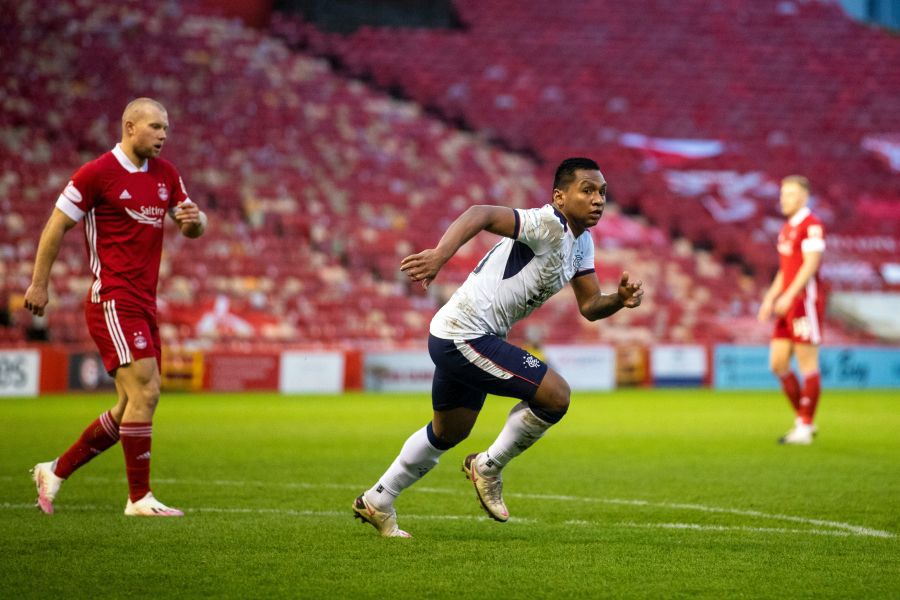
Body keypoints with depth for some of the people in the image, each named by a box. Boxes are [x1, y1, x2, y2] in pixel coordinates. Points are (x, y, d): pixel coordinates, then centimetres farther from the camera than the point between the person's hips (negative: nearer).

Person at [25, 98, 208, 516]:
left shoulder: (165, 174, 13)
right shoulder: (98, 173, -8)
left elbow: (191, 229, 20)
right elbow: (57, 225, -4)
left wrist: (195, 220, -5)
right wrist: (39, 284, -4)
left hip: (144, 305, 8)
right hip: (113, 301, -8)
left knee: (133, 406, 9)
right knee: (144, 391, -15)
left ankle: (56, 472, 21)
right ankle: (139, 498, -8)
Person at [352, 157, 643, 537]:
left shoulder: (581, 244, 11)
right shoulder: (549, 225, -19)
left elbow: (589, 307, 13)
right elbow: (482, 214, -32)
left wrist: (621, 300, -9)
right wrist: (441, 254, -48)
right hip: (465, 337, -11)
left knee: (448, 433, 26)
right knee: (555, 395, -15)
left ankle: (376, 502, 39)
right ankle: (490, 467, 3)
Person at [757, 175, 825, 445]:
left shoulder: (811, 225, -10)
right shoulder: (787, 228, 19)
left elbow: (811, 264, -19)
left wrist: (789, 296, -24)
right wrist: (770, 299, 16)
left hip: (805, 302, -10)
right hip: (788, 305, 10)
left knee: (807, 365, -5)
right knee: (778, 365, 7)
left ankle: (804, 428, -2)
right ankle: (802, 420, 17)